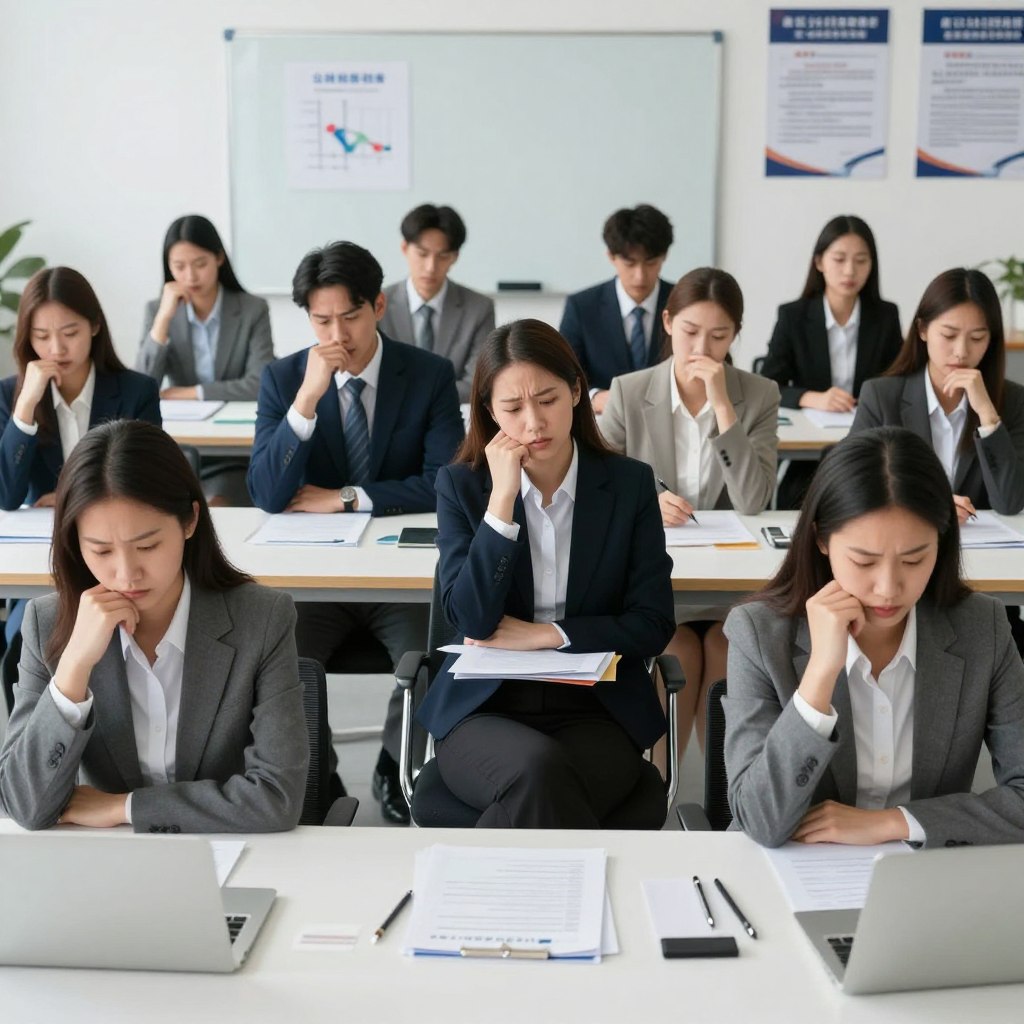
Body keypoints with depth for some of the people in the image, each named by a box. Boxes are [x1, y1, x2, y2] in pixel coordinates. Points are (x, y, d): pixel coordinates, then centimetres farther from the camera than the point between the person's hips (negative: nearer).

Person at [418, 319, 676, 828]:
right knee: (539, 770, -35)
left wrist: (543, 635, -10)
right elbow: (472, 621, -10)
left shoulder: (629, 483, 2)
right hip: (484, 708, 0)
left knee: (538, 800, -32)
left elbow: (652, 626, 0)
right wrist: (502, 497, -15)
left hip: (597, 710, 1)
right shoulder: (460, 485, 1)